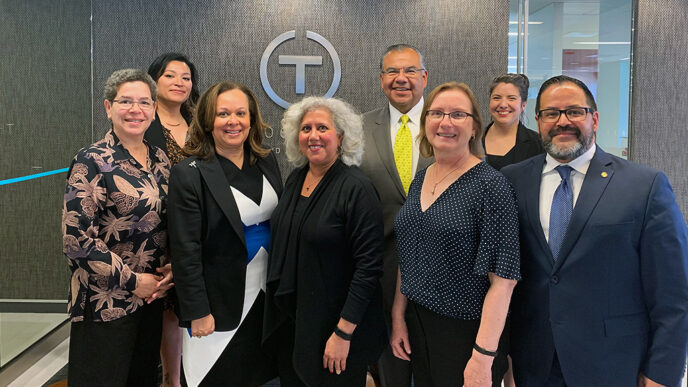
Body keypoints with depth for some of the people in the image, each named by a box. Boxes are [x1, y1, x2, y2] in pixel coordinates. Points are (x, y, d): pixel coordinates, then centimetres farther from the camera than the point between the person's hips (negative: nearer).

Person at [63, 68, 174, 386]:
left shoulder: (159, 159, 7)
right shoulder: (92, 162, -11)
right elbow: (76, 238, -16)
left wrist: (172, 268, -2)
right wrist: (131, 280, -14)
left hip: (152, 296, 6)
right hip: (105, 302, -6)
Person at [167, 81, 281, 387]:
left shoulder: (267, 161, 3)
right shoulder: (189, 173, -13)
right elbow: (185, 251, -14)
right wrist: (198, 313, -14)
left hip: (268, 293, 5)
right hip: (221, 302, -5)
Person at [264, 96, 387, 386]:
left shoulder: (356, 188, -17)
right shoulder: (295, 180, 4)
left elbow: (368, 267, -20)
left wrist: (343, 333, -21)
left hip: (332, 324, -6)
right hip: (288, 320, 6)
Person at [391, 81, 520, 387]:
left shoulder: (491, 185, -15)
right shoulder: (420, 180, 4)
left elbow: (503, 277, -18)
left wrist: (483, 357, -21)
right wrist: (398, 317, 6)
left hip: (466, 333, -6)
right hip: (416, 326, 6)